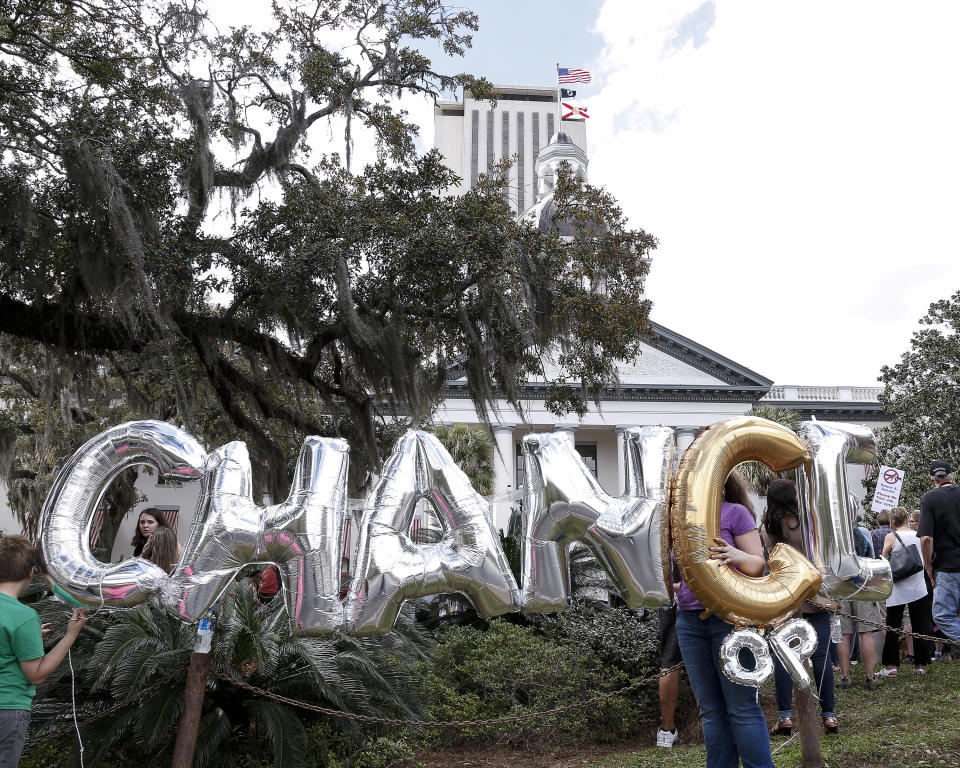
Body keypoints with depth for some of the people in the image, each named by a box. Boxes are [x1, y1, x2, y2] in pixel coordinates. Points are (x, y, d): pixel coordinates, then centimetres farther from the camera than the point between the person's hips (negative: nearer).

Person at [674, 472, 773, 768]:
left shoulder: (735, 512, -2)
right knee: (710, 710, 10)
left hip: (729, 618, -6)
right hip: (689, 619, 6)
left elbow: (758, 566, -7)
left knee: (742, 707, -3)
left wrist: (736, 555, -26)